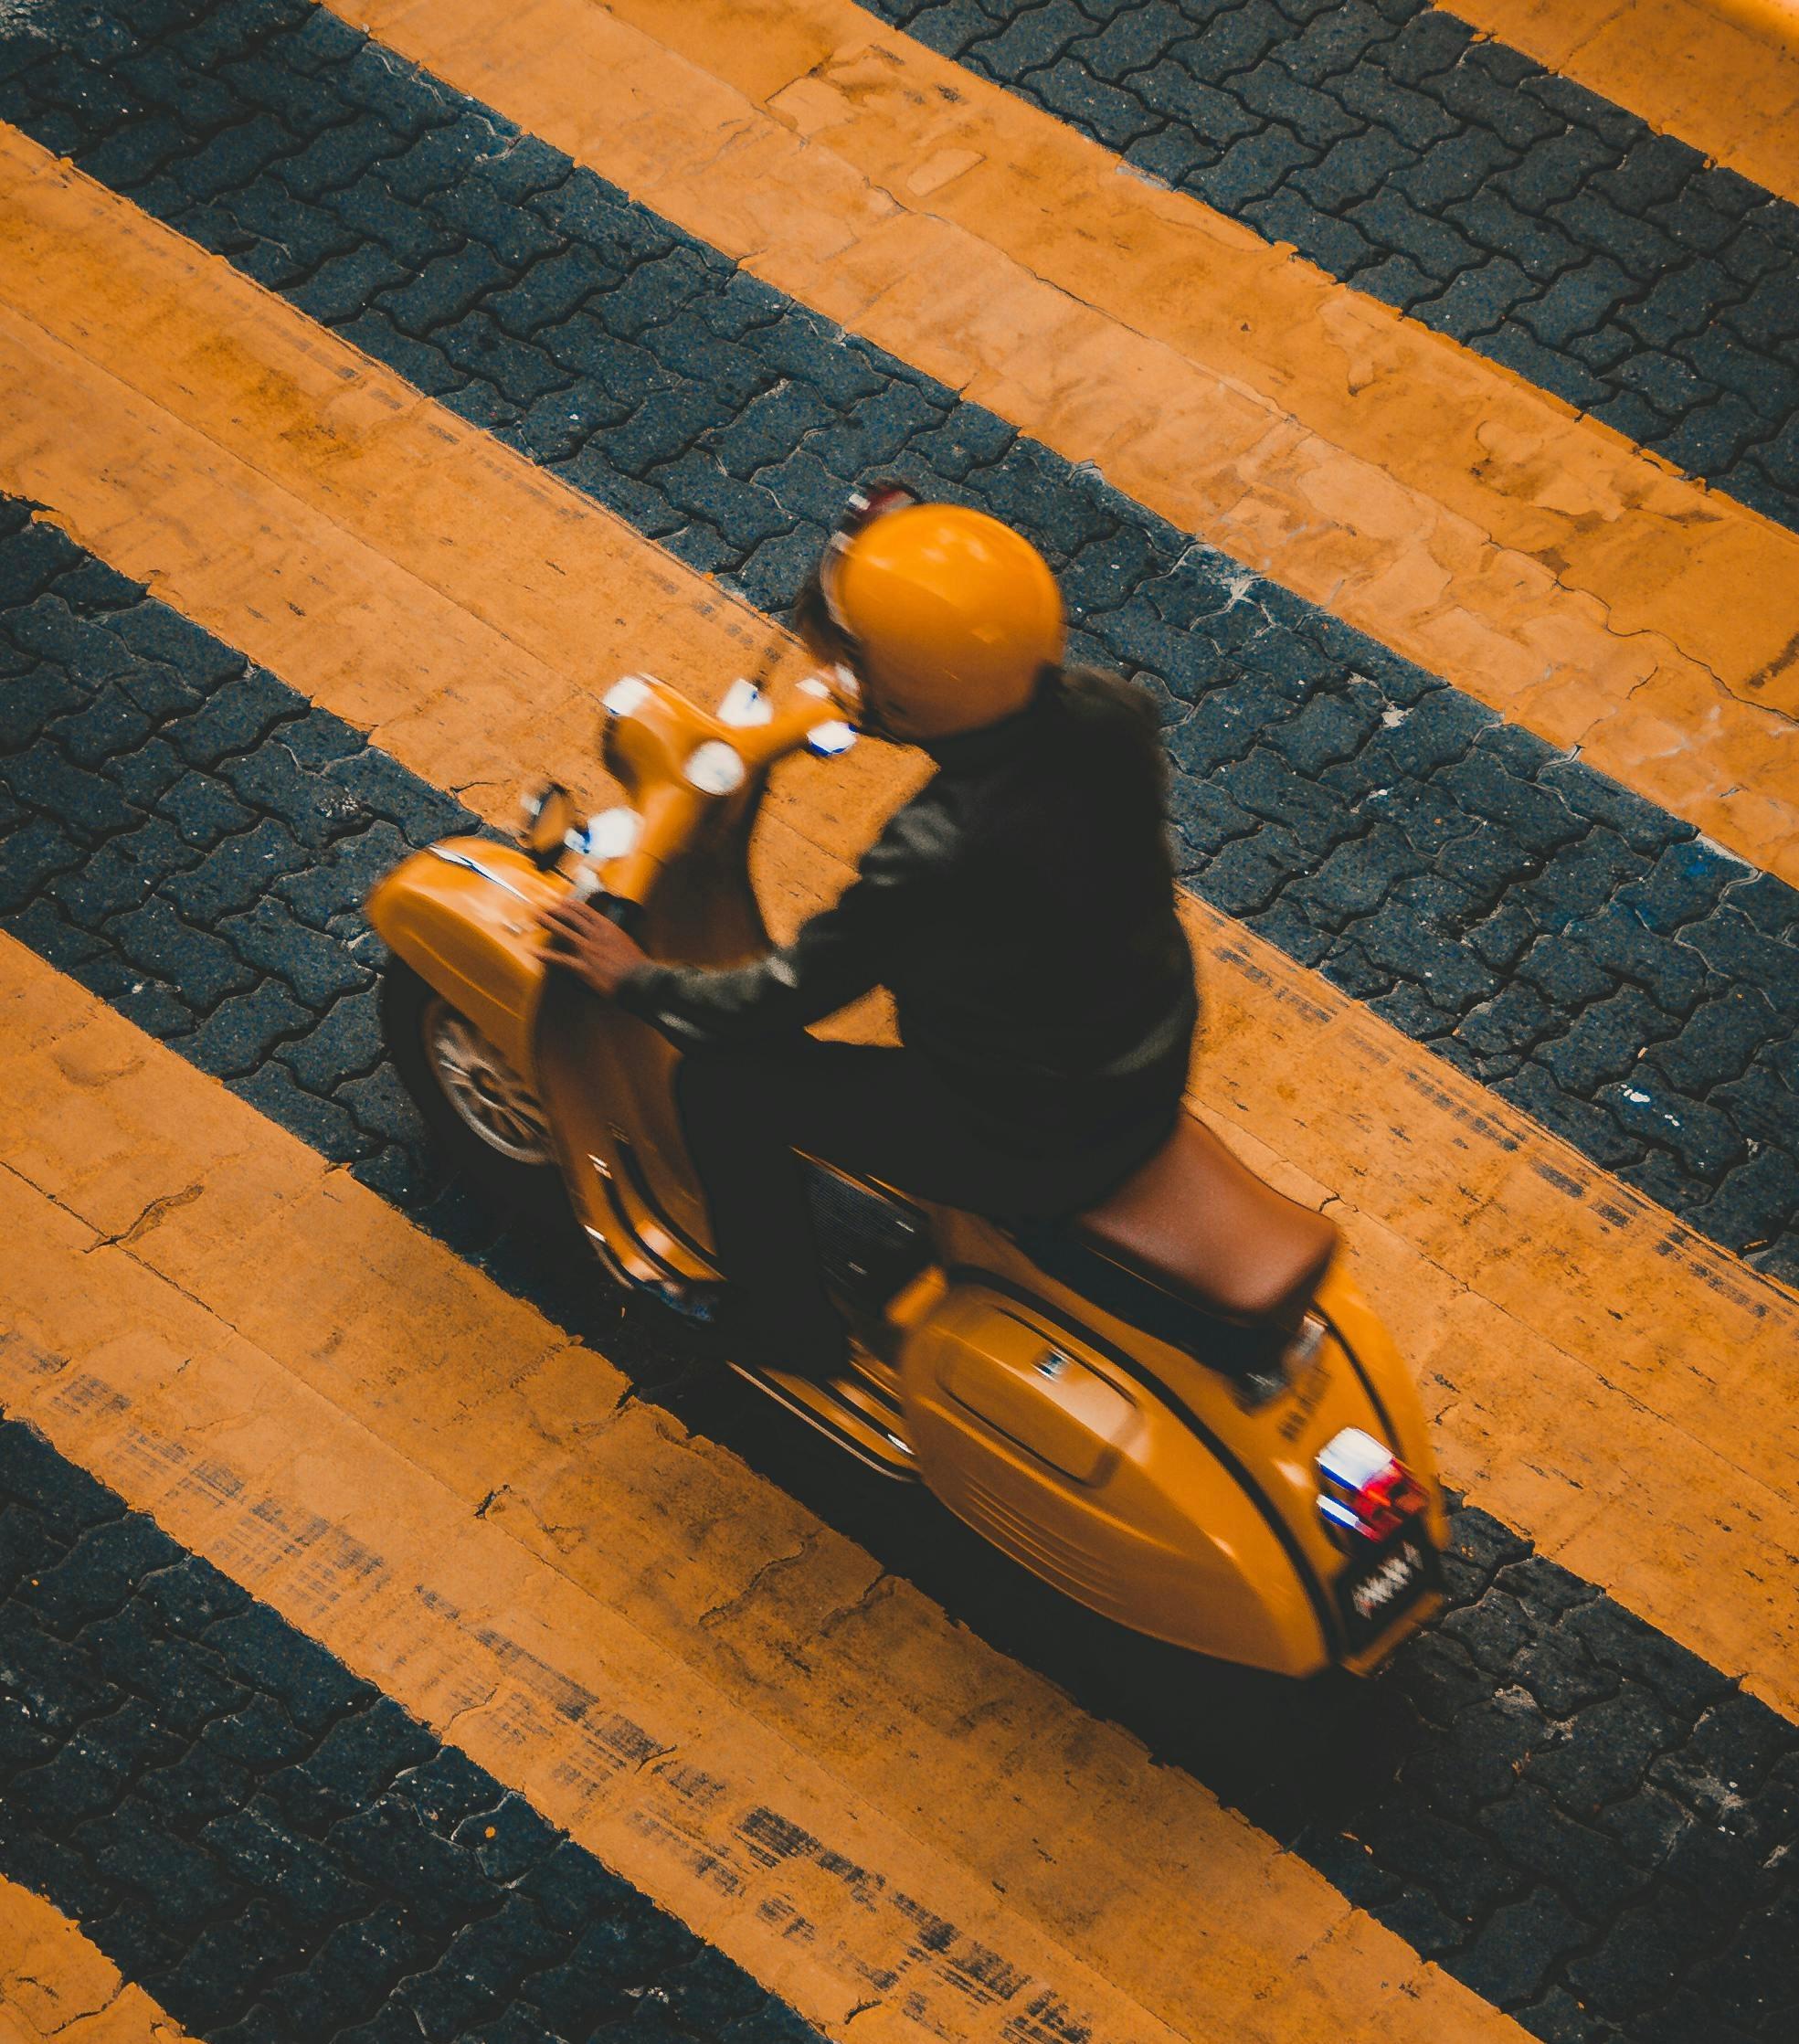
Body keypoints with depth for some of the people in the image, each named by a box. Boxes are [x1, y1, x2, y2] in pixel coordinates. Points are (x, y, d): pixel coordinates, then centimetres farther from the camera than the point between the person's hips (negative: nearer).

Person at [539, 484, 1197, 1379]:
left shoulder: (934, 857, -34)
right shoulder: (1111, 710, -17)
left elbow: (788, 995, -18)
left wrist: (638, 981, -3)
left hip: (1029, 1148, -7)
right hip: (1156, 1078, 7)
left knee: (723, 1079, 4)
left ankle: (787, 1335, 27)